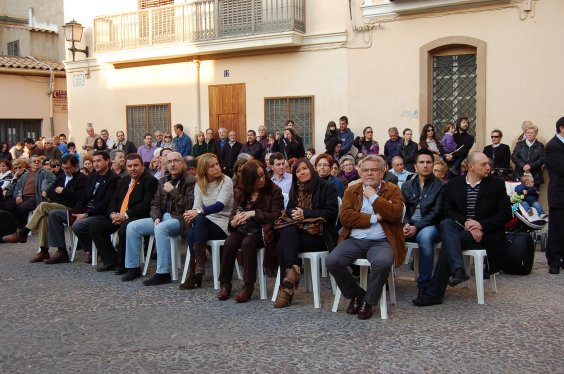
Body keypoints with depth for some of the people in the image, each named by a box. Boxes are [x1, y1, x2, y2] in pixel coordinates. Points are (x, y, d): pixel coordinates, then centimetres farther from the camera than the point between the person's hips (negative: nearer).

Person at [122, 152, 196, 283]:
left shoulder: (190, 181, -6)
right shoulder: (163, 180, 15)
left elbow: (189, 205, -16)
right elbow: (155, 203, 17)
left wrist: (173, 191, -15)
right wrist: (156, 217, -2)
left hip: (179, 218, -7)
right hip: (162, 217, 7)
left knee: (160, 228, -36)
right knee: (132, 227, -6)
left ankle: (163, 273, -31)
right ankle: (133, 267, 3)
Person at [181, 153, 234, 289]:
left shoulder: (226, 181, -4)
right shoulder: (199, 184, 11)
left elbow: (220, 205, -19)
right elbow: (197, 207, 0)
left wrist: (198, 212, -31)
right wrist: (191, 214, -25)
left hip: (223, 223, -4)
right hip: (205, 223, 4)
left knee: (199, 220, -32)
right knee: (192, 232, -30)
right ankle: (195, 274, -25)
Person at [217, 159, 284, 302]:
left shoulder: (274, 191, -3)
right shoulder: (241, 191, 11)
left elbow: (276, 216, -10)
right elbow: (234, 213, 14)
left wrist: (254, 213, -19)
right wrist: (233, 222, -11)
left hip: (261, 231, -4)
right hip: (242, 229, 4)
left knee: (247, 243, -33)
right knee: (229, 243, -26)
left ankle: (248, 286, -24)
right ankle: (225, 283, -14)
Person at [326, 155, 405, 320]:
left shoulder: (392, 190, 9)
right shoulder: (351, 191, 15)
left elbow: (395, 213, -9)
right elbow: (344, 217, -1)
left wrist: (373, 196, -6)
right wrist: (374, 218, -7)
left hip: (381, 242, -2)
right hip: (354, 240, 3)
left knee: (382, 263, -35)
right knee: (331, 261, -23)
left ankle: (368, 301, -7)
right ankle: (356, 295, 3)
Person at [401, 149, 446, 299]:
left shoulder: (441, 186, 4)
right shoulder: (406, 186, 17)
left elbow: (436, 213, -6)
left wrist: (416, 227, -18)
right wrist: (406, 224, -13)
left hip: (430, 226, -4)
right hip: (409, 225, 4)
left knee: (424, 236, -39)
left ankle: (424, 284, -28)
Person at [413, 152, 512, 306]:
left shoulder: (497, 184, 3)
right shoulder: (454, 184, 8)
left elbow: (506, 214, -1)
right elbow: (448, 211, 2)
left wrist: (481, 224, -15)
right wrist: (465, 223, -17)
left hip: (485, 234, -3)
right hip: (459, 229, 3)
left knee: (448, 241, -27)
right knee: (445, 223, -31)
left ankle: (433, 293, -28)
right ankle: (458, 270, -45)